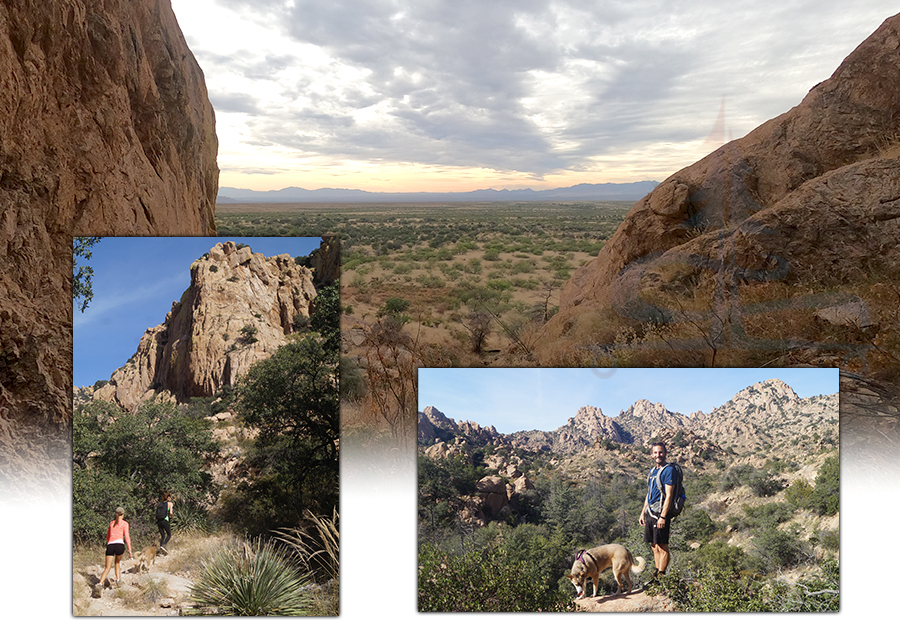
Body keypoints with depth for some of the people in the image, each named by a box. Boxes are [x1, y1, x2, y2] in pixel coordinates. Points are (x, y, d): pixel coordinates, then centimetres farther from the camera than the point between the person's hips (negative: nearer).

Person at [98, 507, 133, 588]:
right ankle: (118, 578, 8)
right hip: (119, 545, -2)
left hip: (110, 545, 2)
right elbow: (126, 537, 0)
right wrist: (130, 550, 0)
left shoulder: (111, 523, 23)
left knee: (107, 568, 0)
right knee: (117, 562, 24)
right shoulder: (124, 523, 10)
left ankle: (101, 583, -21)